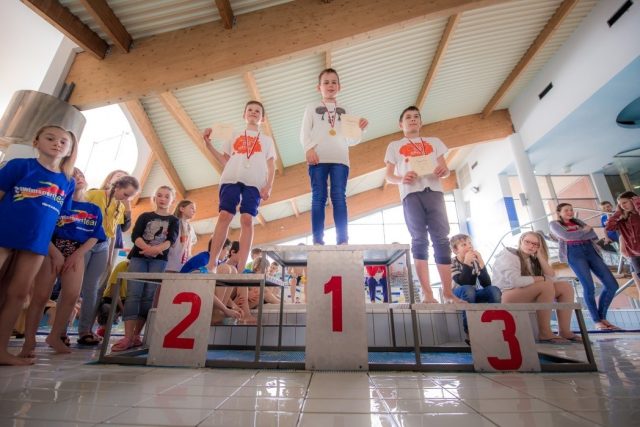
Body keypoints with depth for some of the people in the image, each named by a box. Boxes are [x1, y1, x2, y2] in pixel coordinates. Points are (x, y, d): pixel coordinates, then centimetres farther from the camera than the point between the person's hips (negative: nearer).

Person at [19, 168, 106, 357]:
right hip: (51, 250, -2)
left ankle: (55, 336, 13)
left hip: (77, 253, 3)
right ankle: (29, 341, 5)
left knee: (72, 295, -3)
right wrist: (56, 253, -14)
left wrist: (77, 255, -7)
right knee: (41, 295, -4)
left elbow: (94, 237, 5)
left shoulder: (94, 210, 10)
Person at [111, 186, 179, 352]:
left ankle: (136, 334, 5)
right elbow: (135, 235, 0)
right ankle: (128, 337, -11)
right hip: (138, 256, 1)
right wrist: (146, 248, -19)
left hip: (159, 260, -1)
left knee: (149, 296, -5)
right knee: (133, 294, -10)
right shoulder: (144, 216, 15)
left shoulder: (173, 220, 12)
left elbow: (171, 240, -3)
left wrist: (156, 249, -22)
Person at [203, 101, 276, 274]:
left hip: (254, 182, -1)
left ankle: (241, 268, -15)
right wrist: (208, 144, 13)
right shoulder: (235, 136, 29)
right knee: (224, 215, -14)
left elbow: (271, 166, 12)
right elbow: (225, 160, 23)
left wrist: (268, 185, -4)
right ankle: (211, 264, -13)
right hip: (231, 178, 2)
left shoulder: (267, 140, 24)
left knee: (247, 219, -14)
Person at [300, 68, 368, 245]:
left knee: (339, 197, -10)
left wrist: (360, 129, 0)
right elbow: (304, 132, 7)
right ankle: (318, 240, -11)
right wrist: (309, 148, -12)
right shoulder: (312, 107, 21)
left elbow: (351, 139, 20)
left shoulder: (344, 110, 26)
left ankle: (343, 240, -13)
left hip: (340, 158, 1)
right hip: (318, 157, -1)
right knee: (318, 197, -9)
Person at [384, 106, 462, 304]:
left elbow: (445, 169, 19)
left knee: (441, 239, -7)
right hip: (411, 194, -2)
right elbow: (389, 176, 11)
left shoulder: (434, 142, 26)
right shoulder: (394, 146, 19)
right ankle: (427, 293, -9)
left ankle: (448, 292, -4)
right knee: (419, 240, -9)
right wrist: (401, 179, -11)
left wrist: (444, 171, -6)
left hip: (434, 192, 2)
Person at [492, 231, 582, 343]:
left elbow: (552, 278, 1)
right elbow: (515, 281, -26)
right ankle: (544, 333, -22)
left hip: (529, 298, 9)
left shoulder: (532, 260, 15)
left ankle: (565, 331, -6)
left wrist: (539, 255, 1)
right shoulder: (509, 255, -9)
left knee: (565, 286, -1)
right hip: (505, 298, -9)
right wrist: (541, 278, -13)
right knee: (546, 285, -27)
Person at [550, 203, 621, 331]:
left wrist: (576, 235, -3)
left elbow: (594, 235, 10)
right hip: (574, 253, -5)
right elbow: (566, 236, -9)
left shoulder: (578, 222, 23)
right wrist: (584, 231, 5)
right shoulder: (554, 224, 9)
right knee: (589, 287, -15)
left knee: (612, 284, -3)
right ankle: (597, 321, -3)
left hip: (590, 250, 6)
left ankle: (602, 317, 10)